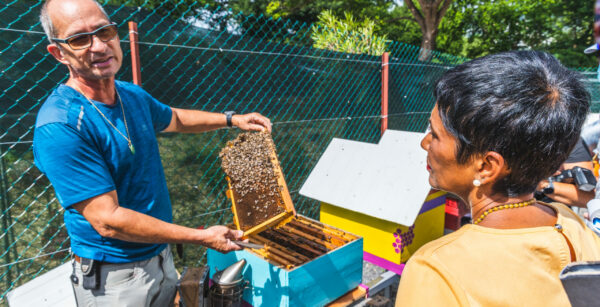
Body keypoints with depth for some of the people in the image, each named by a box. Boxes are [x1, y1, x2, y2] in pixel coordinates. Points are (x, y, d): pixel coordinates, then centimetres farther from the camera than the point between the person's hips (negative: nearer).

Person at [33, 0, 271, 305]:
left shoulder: (133, 95, -1)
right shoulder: (59, 125, -25)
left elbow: (175, 119, 20)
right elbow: (107, 220, -27)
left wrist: (231, 119, 10)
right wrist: (202, 237, -24)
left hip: (160, 255, 7)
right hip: (113, 275, -7)